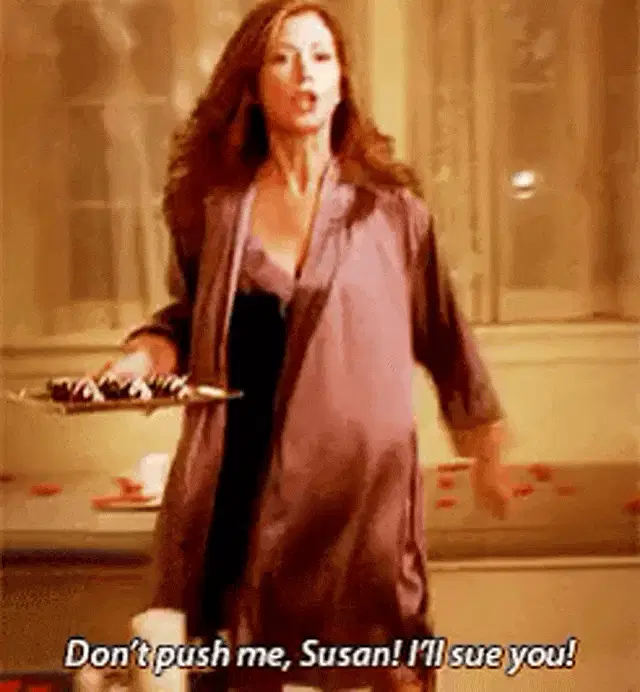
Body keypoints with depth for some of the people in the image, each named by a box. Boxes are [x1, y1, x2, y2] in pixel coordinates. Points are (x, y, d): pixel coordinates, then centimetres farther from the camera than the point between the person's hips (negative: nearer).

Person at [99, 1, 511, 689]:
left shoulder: (391, 208, -1)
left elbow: (442, 334, 7)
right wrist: (146, 353, -7)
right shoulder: (211, 205, 2)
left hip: (361, 476, -1)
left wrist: (484, 449, 14)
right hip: (239, 478, 2)